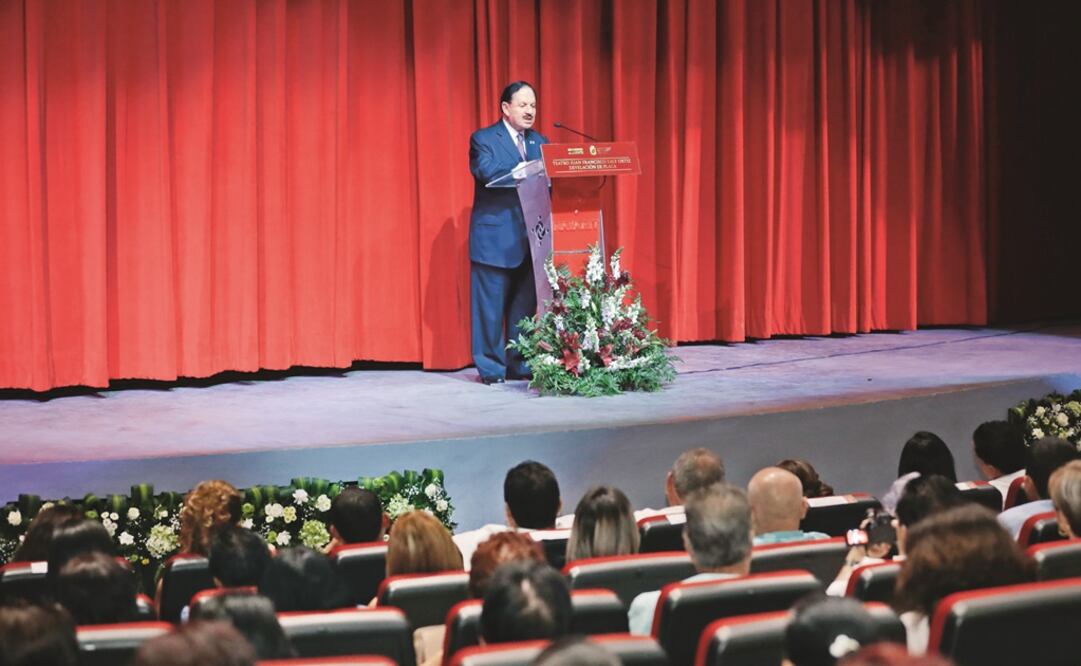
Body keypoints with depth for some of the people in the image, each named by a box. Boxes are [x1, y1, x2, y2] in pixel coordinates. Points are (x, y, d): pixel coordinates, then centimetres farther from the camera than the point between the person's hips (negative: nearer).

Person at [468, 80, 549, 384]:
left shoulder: (540, 142, 16)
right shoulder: (483, 140, -1)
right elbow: (487, 172, -19)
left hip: (531, 238, 5)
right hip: (495, 237, -5)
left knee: (525, 304, 7)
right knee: (491, 304, -4)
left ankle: (520, 364, 14)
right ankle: (491, 367, 2)